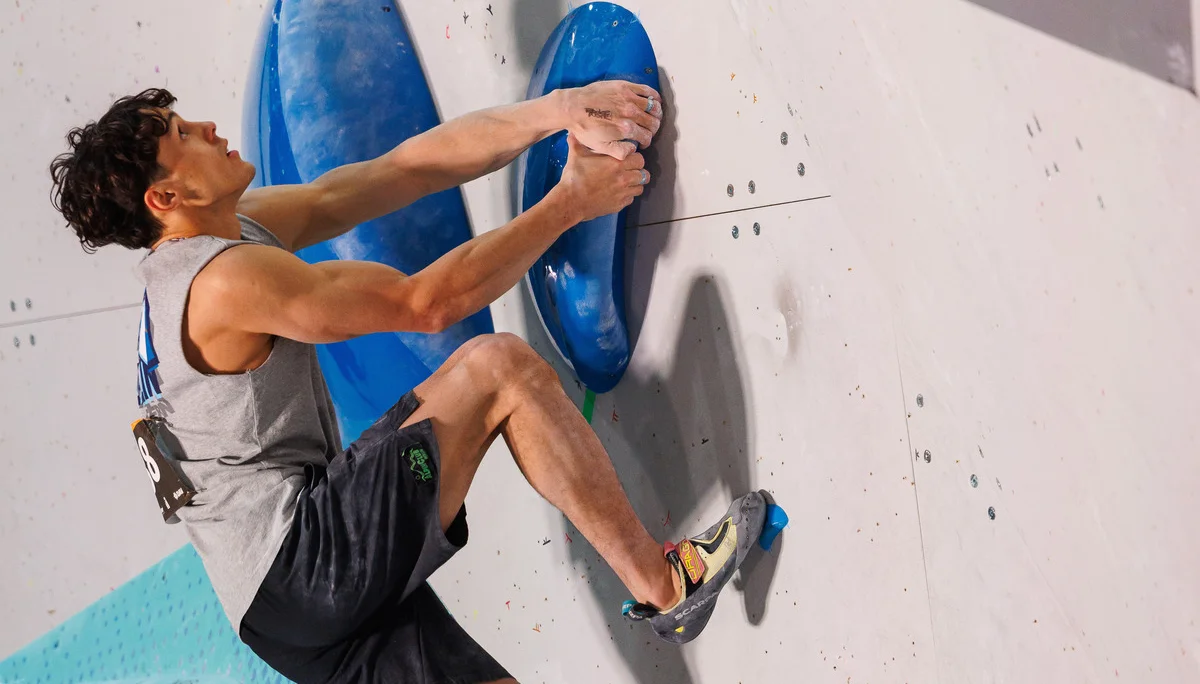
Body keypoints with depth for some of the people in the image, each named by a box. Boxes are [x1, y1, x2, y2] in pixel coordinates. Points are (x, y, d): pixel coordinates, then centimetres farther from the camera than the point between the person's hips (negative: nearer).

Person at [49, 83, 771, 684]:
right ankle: (663, 583, -9)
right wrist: (568, 203, -9)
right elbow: (426, 302, -17)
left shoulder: (246, 225, 13)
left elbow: (410, 167, 7)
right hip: (304, 559, -10)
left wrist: (558, 110, -2)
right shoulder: (226, 279, -16)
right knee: (497, 366, -14)